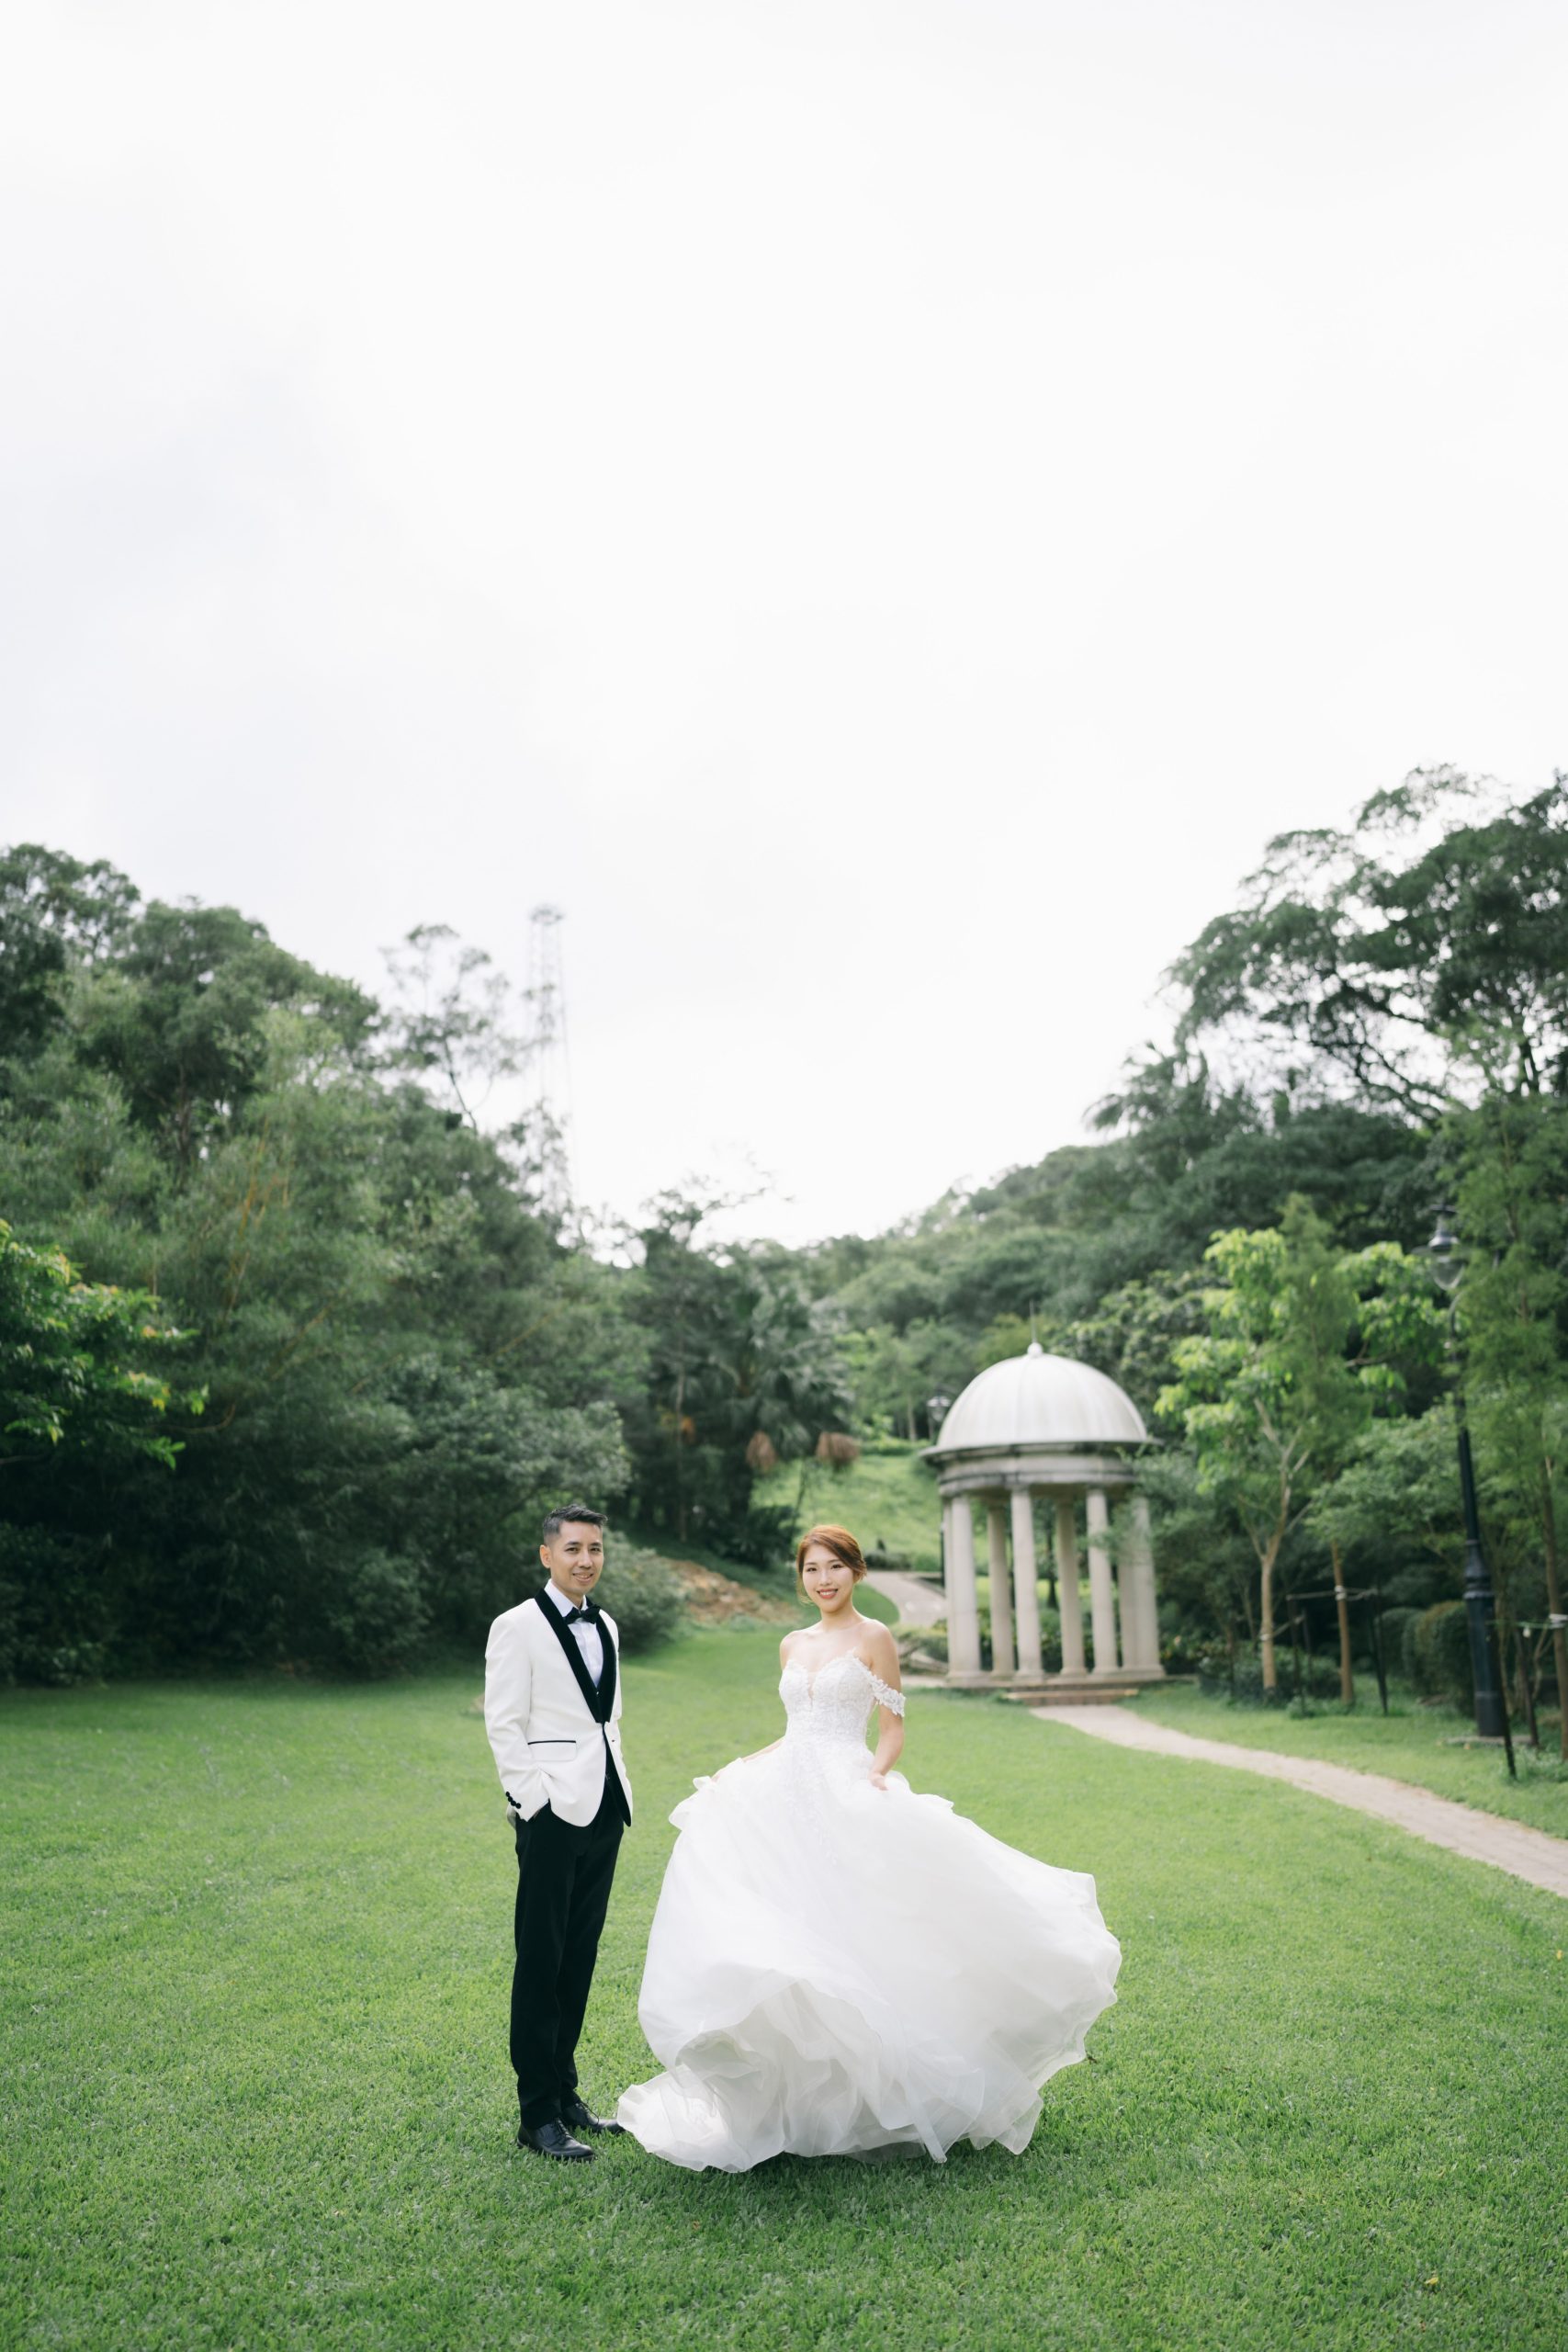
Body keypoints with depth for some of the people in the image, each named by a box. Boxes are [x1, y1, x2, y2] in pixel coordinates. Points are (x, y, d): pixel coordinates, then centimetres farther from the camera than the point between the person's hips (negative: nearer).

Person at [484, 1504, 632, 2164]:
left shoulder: (606, 1627, 14)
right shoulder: (517, 1627, -7)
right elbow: (503, 1724, -10)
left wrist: (616, 1789, 14)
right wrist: (534, 1800, -14)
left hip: (604, 1810, 7)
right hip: (552, 1812, -7)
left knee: (580, 1960, 14)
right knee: (540, 1962, 0)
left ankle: (565, 2091, 26)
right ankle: (538, 2114, 8)